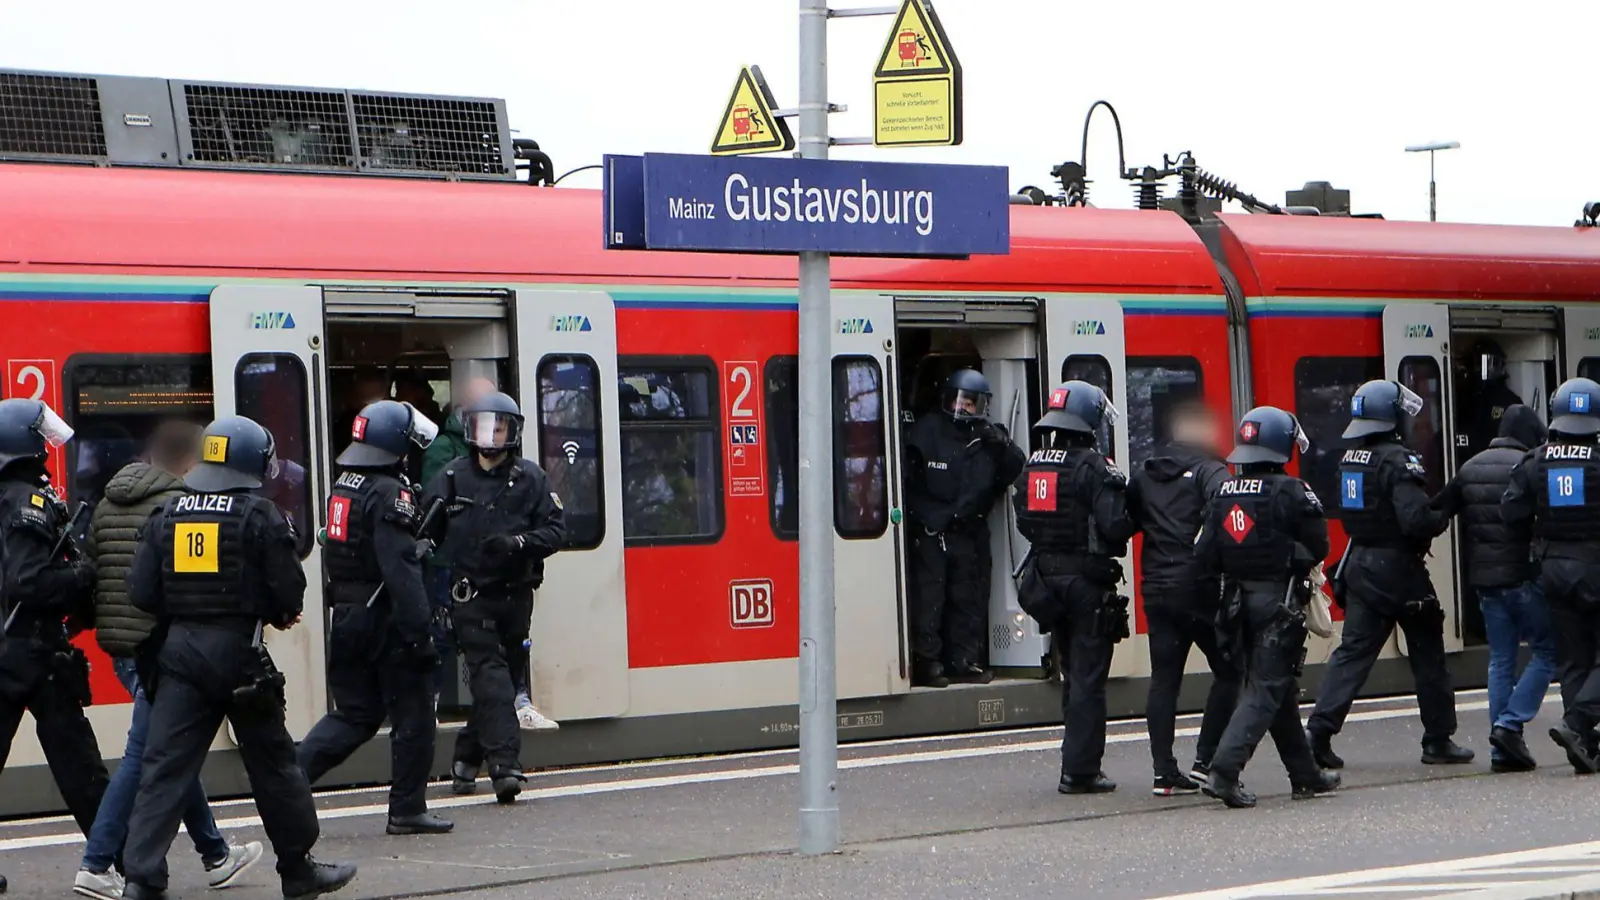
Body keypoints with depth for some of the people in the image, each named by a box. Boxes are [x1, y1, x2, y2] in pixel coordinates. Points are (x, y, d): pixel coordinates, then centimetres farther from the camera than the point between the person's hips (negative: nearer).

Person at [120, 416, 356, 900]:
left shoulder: (166, 516, 6)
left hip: (177, 648, 4)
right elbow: (289, 591, -8)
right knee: (272, 762, 10)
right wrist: (275, 614, 14)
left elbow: (141, 591, 2)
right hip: (237, 651, -3)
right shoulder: (260, 516, -7)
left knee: (165, 764, 1)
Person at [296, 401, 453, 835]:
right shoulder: (390, 494, -16)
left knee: (356, 714, 16)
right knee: (412, 717, 4)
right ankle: (407, 810, 8)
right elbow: (401, 567, -24)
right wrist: (417, 628, -25)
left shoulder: (343, 487, 12)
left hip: (347, 617, 8)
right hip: (385, 619, -8)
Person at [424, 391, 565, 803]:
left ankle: (466, 757, 27)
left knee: (498, 680, 10)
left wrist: (518, 543, -17)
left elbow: (555, 530, 2)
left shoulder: (530, 479, 4)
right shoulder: (450, 480, 3)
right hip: (470, 595, -2)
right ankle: (505, 765, -19)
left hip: (515, 595, 2)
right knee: (490, 675, -13)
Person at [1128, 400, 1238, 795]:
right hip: (1201, 588, -6)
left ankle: (1164, 772, 3)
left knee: (1164, 679, 6)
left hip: (1157, 589, 6)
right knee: (1229, 672, 7)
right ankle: (1206, 760, 1)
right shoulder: (1208, 470, -6)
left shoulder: (1142, 475, 13)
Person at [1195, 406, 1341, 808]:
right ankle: (1224, 771, -17)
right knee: (1266, 689, -5)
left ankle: (1305, 774, 25)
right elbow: (1318, 547, -7)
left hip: (1239, 599, 6)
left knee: (1279, 686, 16)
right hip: (1280, 601, -6)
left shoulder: (1223, 493, 3)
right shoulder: (1290, 492, -13)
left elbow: (1205, 553, 0)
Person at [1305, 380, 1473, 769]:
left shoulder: (1351, 459, 9)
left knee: (1353, 650, 6)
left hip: (1359, 563, 7)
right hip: (1398, 567, -7)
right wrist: (1441, 519, -6)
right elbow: (1415, 518, -26)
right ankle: (1439, 740, 14)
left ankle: (1321, 730, -7)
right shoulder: (1398, 461, -18)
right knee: (1428, 656, 7)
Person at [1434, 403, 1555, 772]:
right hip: (1523, 576, -7)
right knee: (1548, 652, 3)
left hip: (1484, 579, 7)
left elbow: (1438, 512, 12)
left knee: (1500, 660, 12)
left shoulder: (1470, 468, 10)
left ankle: (1502, 749, 9)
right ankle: (1510, 724, -10)